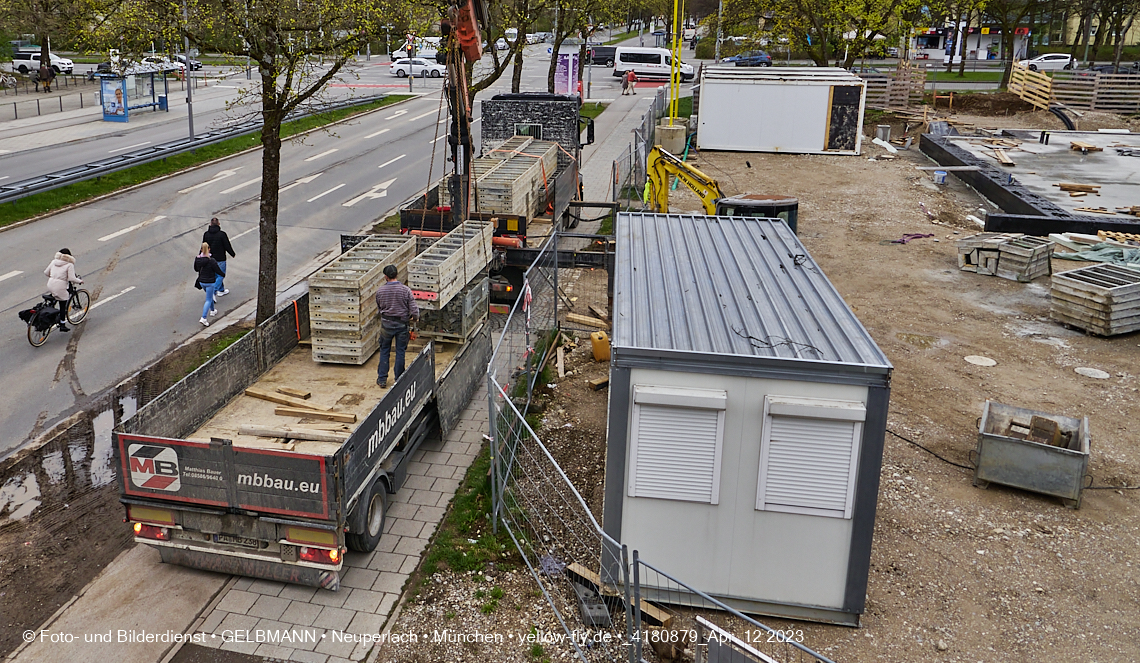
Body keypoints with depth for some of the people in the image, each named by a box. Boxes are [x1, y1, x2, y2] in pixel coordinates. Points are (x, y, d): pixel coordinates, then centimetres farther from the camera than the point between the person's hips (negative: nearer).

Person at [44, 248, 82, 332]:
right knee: (63, 306, 6)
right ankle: (62, 325, 10)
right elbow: (72, 278, -11)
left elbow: (46, 273, 17)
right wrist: (80, 280, 6)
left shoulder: (54, 261, 11)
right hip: (60, 287, -5)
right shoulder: (69, 265, -4)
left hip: (50, 285, 5)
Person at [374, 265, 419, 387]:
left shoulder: (380, 291, -7)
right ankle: (399, 379, 17)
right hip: (402, 324, -1)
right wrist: (415, 317, 6)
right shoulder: (405, 290, -13)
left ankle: (382, 379, 18)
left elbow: (378, 307, 8)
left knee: (384, 351, 14)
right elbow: (413, 308, -14)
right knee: (400, 352, 10)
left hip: (386, 323, 1)